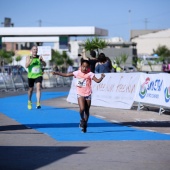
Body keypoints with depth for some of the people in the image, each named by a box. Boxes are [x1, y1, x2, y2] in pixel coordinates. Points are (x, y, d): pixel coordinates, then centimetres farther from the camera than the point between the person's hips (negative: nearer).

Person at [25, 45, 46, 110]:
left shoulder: (39, 57, 3)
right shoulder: (28, 57, -1)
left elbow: (45, 64, -5)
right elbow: (26, 66, -14)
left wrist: (41, 60, -24)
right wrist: (31, 60, -28)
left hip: (38, 75, 0)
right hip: (31, 76, 0)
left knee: (38, 88, -19)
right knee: (31, 89, 12)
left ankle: (38, 103, -25)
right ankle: (29, 101, 38)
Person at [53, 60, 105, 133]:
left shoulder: (90, 74, -7)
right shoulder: (77, 73, -1)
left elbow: (97, 81, -15)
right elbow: (67, 75, 6)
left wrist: (101, 77, -35)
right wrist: (57, 73, 3)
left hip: (88, 94, 0)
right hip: (80, 94, 0)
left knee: (87, 111, 8)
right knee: (82, 109, -20)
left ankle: (85, 125, 24)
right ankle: (82, 120, 8)